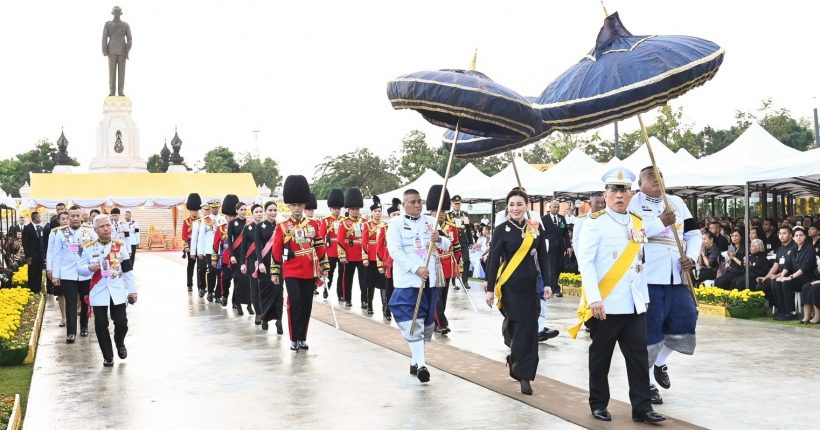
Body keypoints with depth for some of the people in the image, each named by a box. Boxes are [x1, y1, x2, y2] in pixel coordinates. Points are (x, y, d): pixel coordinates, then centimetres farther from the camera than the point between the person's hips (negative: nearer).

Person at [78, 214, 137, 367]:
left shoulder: (120, 246, 2)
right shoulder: (88, 248, 0)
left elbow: (128, 270, 5)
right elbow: (79, 269, 4)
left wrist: (132, 290, 3)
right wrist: (90, 268, -18)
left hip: (118, 292, 0)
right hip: (98, 293, 0)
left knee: (121, 322, -2)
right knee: (101, 326, -1)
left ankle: (120, 344, 31)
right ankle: (108, 357, 14)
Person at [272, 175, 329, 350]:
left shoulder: (313, 225, 6)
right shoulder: (282, 226, 0)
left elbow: (320, 248, 9)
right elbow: (276, 251, 1)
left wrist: (324, 268, 7)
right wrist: (275, 272, 1)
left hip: (310, 271, 3)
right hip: (291, 271, -3)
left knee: (307, 305, 6)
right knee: (295, 303, -10)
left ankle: (302, 338, 16)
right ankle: (294, 339, 0)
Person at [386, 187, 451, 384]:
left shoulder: (430, 221, 11)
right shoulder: (396, 223, -2)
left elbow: (447, 244, 7)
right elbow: (395, 251, -12)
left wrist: (438, 239, -17)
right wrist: (416, 269, -22)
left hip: (430, 279, 5)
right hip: (407, 280, -5)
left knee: (427, 321, 11)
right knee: (413, 322, -12)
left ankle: (415, 360, 23)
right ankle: (420, 364, -15)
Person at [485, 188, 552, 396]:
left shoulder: (536, 227, 4)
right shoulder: (501, 230, -5)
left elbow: (543, 257, 8)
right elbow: (493, 260, -4)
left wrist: (547, 283, 3)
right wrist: (490, 288, -6)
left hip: (531, 285, 3)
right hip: (510, 286, -3)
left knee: (530, 328, 2)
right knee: (520, 325, -4)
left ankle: (523, 372, 14)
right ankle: (522, 373, 12)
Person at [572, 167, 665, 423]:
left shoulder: (639, 223, 12)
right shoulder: (595, 222, -6)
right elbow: (585, 261, -13)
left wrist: (645, 297, 16)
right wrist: (594, 299, -20)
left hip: (635, 305, 5)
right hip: (605, 305, -5)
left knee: (639, 356, 4)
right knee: (600, 357, 7)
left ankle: (642, 407, 10)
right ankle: (598, 404, 19)